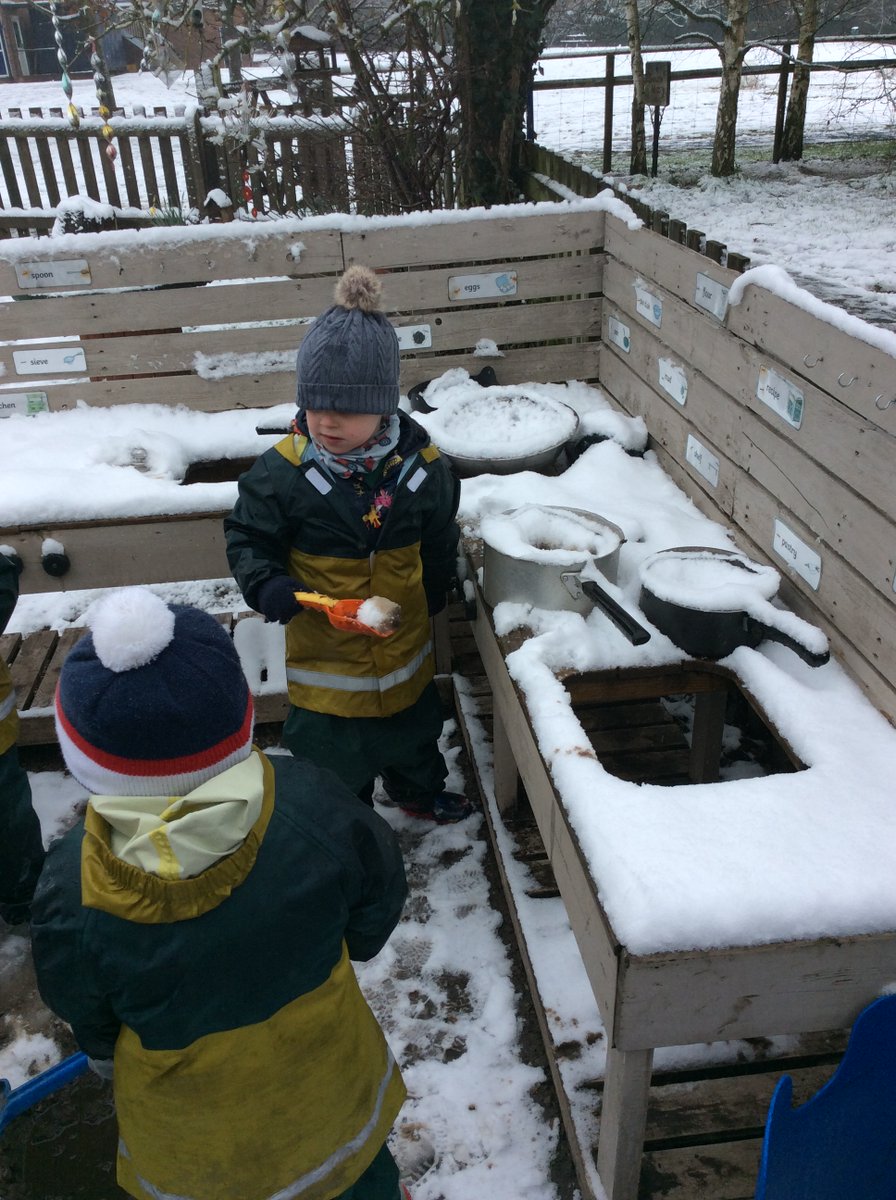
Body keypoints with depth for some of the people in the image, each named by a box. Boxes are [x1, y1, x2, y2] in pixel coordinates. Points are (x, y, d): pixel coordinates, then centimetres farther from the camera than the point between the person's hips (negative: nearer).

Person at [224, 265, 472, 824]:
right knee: (332, 759, 12)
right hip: (324, 650, -3)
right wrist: (266, 584, -26)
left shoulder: (422, 464, -13)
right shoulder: (282, 471, -21)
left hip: (405, 646, 3)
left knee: (414, 726, 28)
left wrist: (434, 591, 17)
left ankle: (419, 790, 58)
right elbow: (247, 536, -8)